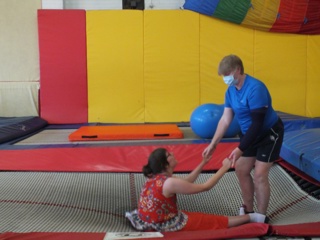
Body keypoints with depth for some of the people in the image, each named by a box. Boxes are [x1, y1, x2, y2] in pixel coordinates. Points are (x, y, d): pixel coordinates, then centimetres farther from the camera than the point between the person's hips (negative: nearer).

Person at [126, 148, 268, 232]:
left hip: (151, 220, 7)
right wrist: (225, 168, -10)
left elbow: (186, 182, 10)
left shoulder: (156, 177, 1)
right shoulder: (170, 183, -24)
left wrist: (203, 163, 9)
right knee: (219, 221, 3)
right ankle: (250, 217, 16)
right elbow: (206, 187, -18)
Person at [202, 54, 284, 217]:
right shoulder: (231, 91, -5)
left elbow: (257, 124, -31)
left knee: (260, 175, -9)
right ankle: (248, 210, 27)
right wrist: (213, 144, -9)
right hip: (249, 134, 8)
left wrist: (240, 149, -32)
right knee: (241, 170, 10)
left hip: (269, 133, -8)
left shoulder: (255, 88, -30)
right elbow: (225, 119, -3)